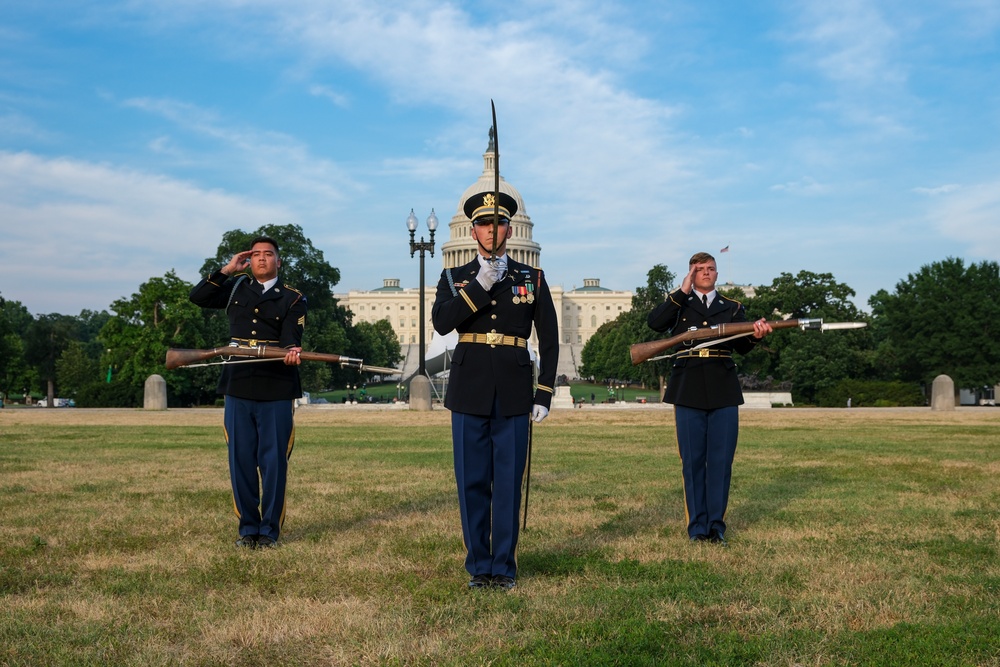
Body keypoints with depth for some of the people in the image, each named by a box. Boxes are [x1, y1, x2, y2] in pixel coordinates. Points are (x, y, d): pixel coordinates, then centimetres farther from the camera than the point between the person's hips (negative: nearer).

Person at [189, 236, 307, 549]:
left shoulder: (293, 299, 6)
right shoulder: (236, 288, 16)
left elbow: (291, 337, -8)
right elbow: (198, 297, 9)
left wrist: (292, 352, -31)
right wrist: (227, 270, 5)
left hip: (276, 393, -3)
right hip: (238, 389, 3)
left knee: (274, 462, 0)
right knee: (241, 461, 5)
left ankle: (270, 529, 10)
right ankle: (247, 528, 16)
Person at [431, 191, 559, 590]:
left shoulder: (533, 279, 9)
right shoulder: (455, 279, 9)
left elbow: (549, 340, 8)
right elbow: (442, 324, -10)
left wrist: (544, 394, 1)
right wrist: (480, 286, -17)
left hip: (514, 396, 0)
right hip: (469, 392, 1)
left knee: (508, 483, 3)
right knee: (472, 483, 4)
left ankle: (504, 567, 14)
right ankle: (478, 566, 16)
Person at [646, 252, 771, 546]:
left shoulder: (733, 307, 16)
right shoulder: (678, 304, 12)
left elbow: (742, 346, 3)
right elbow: (654, 322, -9)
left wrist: (755, 335, -20)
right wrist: (683, 291, -7)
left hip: (723, 393, 1)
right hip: (689, 392, -1)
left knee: (721, 462, 2)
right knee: (693, 462, 2)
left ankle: (716, 525, 11)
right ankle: (697, 527, 9)